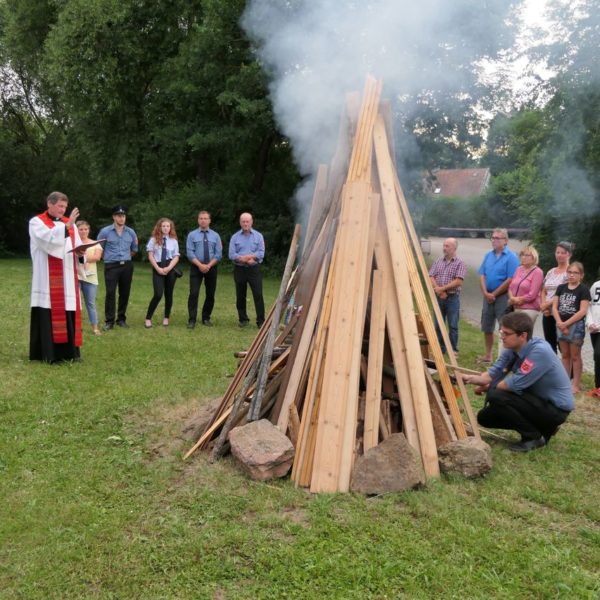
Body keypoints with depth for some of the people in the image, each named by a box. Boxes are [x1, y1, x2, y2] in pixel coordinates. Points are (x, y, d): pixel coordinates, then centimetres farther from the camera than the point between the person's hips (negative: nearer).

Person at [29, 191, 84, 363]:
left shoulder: (70, 223, 15)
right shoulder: (36, 222, 0)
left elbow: (78, 245, 12)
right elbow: (48, 239, -19)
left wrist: (79, 251, -11)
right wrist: (66, 226, -26)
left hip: (67, 278, 5)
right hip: (47, 279, -5)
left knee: (68, 314, 3)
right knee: (48, 315, -5)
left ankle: (69, 351, 8)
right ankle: (48, 353, -1)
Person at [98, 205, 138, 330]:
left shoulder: (131, 232, 7)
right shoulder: (105, 231, -3)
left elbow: (134, 249, 22)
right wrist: (109, 257, 9)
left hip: (127, 266, 3)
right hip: (111, 266, -3)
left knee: (125, 293, 6)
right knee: (110, 293, -8)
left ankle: (121, 319, 17)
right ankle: (109, 321, -2)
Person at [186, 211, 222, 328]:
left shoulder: (215, 236, 7)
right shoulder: (192, 235, 3)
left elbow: (218, 254, 0)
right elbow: (190, 253, -5)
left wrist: (208, 265, -14)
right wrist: (200, 265, -17)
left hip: (211, 268, 2)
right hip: (196, 267, -2)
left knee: (210, 294, 7)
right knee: (194, 293, -11)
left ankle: (206, 318, 21)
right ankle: (192, 320, -7)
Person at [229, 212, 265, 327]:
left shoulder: (258, 236, 5)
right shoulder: (235, 237, 5)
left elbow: (261, 253, -5)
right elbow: (231, 255, -5)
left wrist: (243, 257, -13)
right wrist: (247, 259, -16)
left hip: (254, 269, -1)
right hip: (239, 269, 1)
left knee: (258, 295, -7)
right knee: (240, 296, 7)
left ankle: (260, 320, -2)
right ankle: (243, 319, 19)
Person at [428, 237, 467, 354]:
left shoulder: (460, 263, -4)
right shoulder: (438, 261, 9)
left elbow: (459, 281, -13)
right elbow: (431, 277, 3)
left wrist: (443, 288, -16)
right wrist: (438, 290, -12)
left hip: (452, 298, -4)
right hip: (439, 297, 4)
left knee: (453, 326, 0)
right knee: (438, 325, 8)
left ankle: (453, 350, 9)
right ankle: (440, 348, 17)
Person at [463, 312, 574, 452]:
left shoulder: (540, 351, -28)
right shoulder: (512, 349, -3)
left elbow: (515, 384, -28)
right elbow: (493, 373, -4)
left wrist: (488, 388, -12)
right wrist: (471, 378, -24)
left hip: (556, 408, -9)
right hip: (537, 400, 9)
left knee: (497, 397, -25)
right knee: (484, 417, 6)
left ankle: (534, 437, -6)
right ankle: (544, 427, 14)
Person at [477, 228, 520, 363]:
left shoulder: (511, 257, -10)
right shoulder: (488, 255, 9)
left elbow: (510, 280, -16)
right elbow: (482, 275, 7)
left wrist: (494, 294, -12)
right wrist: (486, 293, -7)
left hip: (503, 296, -6)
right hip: (488, 296, 7)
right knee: (487, 327, 13)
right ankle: (488, 355, 25)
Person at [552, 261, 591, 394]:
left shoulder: (583, 289, -7)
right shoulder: (561, 287, 8)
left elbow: (583, 311, -14)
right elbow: (554, 306, 4)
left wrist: (566, 323, -14)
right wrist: (560, 323, -10)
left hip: (576, 325, -5)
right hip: (561, 325, 5)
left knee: (575, 356, 1)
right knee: (565, 355, 13)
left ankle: (576, 385, 7)